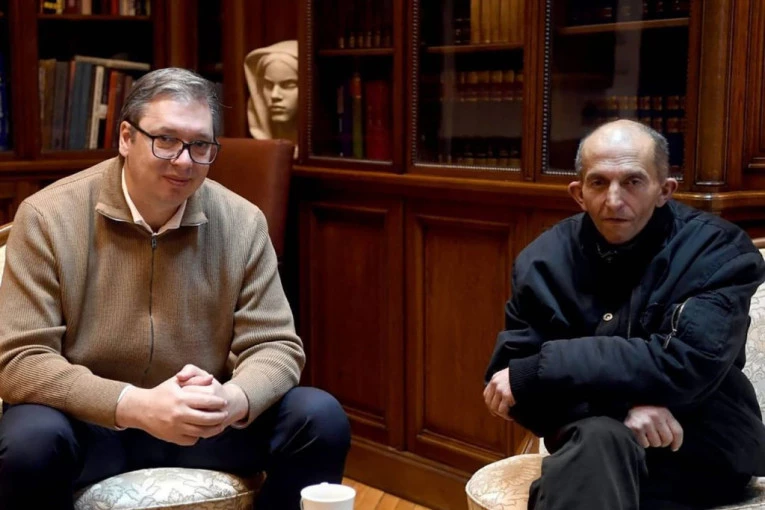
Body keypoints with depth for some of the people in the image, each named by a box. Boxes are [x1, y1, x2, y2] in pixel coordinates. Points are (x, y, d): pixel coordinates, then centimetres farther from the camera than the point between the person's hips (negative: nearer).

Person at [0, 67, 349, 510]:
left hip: (197, 420, 3)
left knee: (321, 419, -15)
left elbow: (276, 346, -4)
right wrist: (136, 406, -33)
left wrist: (231, 400, -29)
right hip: (88, 421, -3)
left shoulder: (243, 223, -5)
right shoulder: (48, 218, -12)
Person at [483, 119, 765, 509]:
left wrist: (535, 372, -23)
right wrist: (620, 404, -23)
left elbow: (685, 365, -23)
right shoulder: (545, 259, 0)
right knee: (599, 438, -35)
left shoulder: (720, 252, -9)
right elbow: (506, 379, -5)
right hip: (589, 441, 2)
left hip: (703, 452, -2)